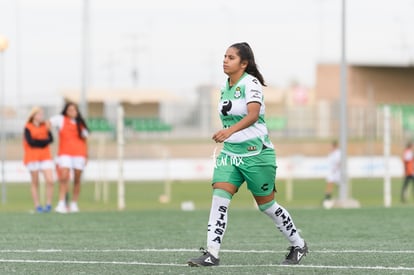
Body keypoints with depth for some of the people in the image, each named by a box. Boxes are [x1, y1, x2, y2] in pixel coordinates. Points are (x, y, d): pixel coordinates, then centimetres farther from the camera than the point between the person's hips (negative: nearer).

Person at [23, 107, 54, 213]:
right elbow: (30, 142, -13)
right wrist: (44, 141, -6)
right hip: (32, 157, -3)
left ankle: (48, 204, 0)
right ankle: (37, 206, 5)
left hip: (45, 157, 3)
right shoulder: (28, 128, -1)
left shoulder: (45, 126, 10)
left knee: (50, 181, -10)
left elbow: (50, 139, -2)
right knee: (35, 183, 1)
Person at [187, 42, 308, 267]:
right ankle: (211, 254, -17)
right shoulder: (225, 88, 9)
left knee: (266, 205, 5)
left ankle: (298, 245, 26)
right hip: (230, 152, 6)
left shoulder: (250, 83, -14)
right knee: (219, 198, -13)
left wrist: (230, 130, -45)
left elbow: (253, 115, -31)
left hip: (255, 153, -6)